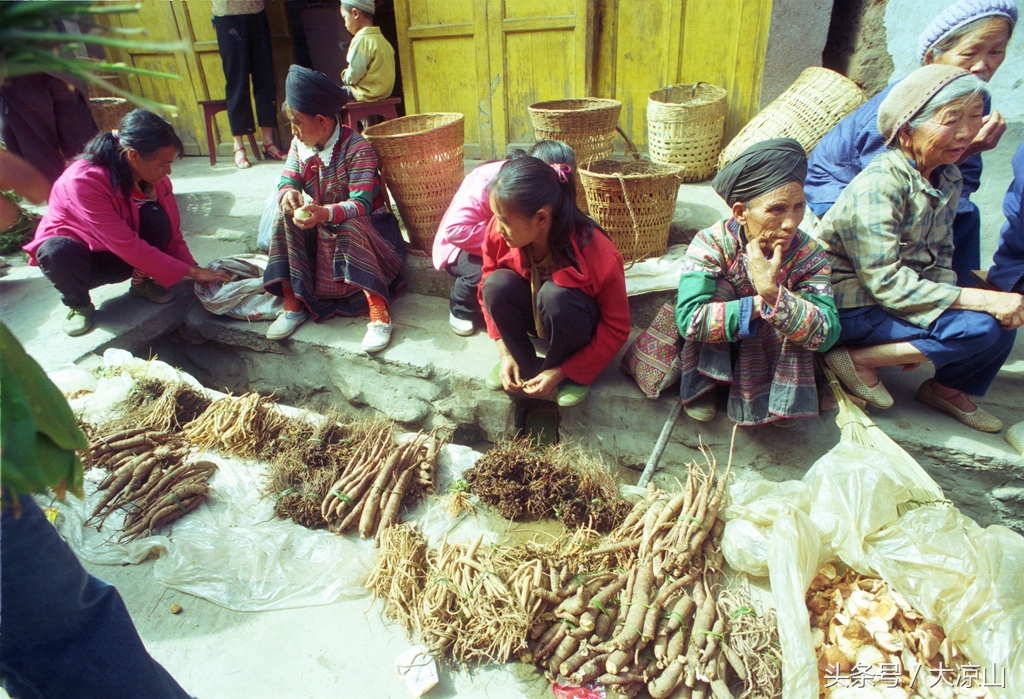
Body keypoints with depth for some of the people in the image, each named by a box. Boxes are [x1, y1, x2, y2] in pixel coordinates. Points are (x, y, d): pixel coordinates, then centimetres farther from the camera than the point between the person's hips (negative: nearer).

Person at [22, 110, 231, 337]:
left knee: (155, 217, -26)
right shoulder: (83, 180, -33)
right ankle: (79, 305, -7)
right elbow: (127, 246, -34)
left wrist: (195, 270, -24)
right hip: (78, 256, -3)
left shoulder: (157, 179, -15)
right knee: (56, 251, -39)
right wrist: (191, 272, -33)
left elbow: (172, 234, -8)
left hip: (123, 259, 4)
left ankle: (143, 283, -2)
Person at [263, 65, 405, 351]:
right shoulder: (299, 145, 1)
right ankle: (293, 304, -15)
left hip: (360, 228, -6)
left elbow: (361, 204, -29)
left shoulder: (357, 148, -20)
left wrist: (325, 213, -49)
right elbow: (287, 182, -5)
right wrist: (288, 193, -32)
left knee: (349, 227, -37)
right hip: (320, 230, 6)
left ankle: (379, 313, -39)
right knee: (286, 215, -19)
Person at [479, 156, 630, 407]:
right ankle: (526, 367, -9)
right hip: (534, 319, 3)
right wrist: (505, 351, -16)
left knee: (554, 294, -37)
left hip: (578, 326, -3)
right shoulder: (498, 232, -23)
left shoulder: (595, 252, -33)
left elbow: (617, 329, -22)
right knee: (498, 284, -28)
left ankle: (571, 376, -11)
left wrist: (560, 373, -24)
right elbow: (488, 289, -6)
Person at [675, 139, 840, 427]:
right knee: (717, 289, -29)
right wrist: (758, 305, -36)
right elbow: (689, 319, -37)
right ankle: (704, 384, -12)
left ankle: (782, 398, -8)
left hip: (774, 349, 2)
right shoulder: (711, 243, -25)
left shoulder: (810, 255, -18)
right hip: (712, 352, -1)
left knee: (788, 307, -29)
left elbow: (827, 334, -31)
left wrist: (772, 292, -44)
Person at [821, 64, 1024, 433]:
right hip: (852, 307, -8)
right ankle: (859, 359, -9)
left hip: (902, 296, 8)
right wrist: (981, 300, -26)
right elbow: (885, 284, -26)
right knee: (985, 327, -21)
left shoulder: (947, 178, 3)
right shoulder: (879, 185, -23)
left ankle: (949, 388, 18)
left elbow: (941, 256, 11)